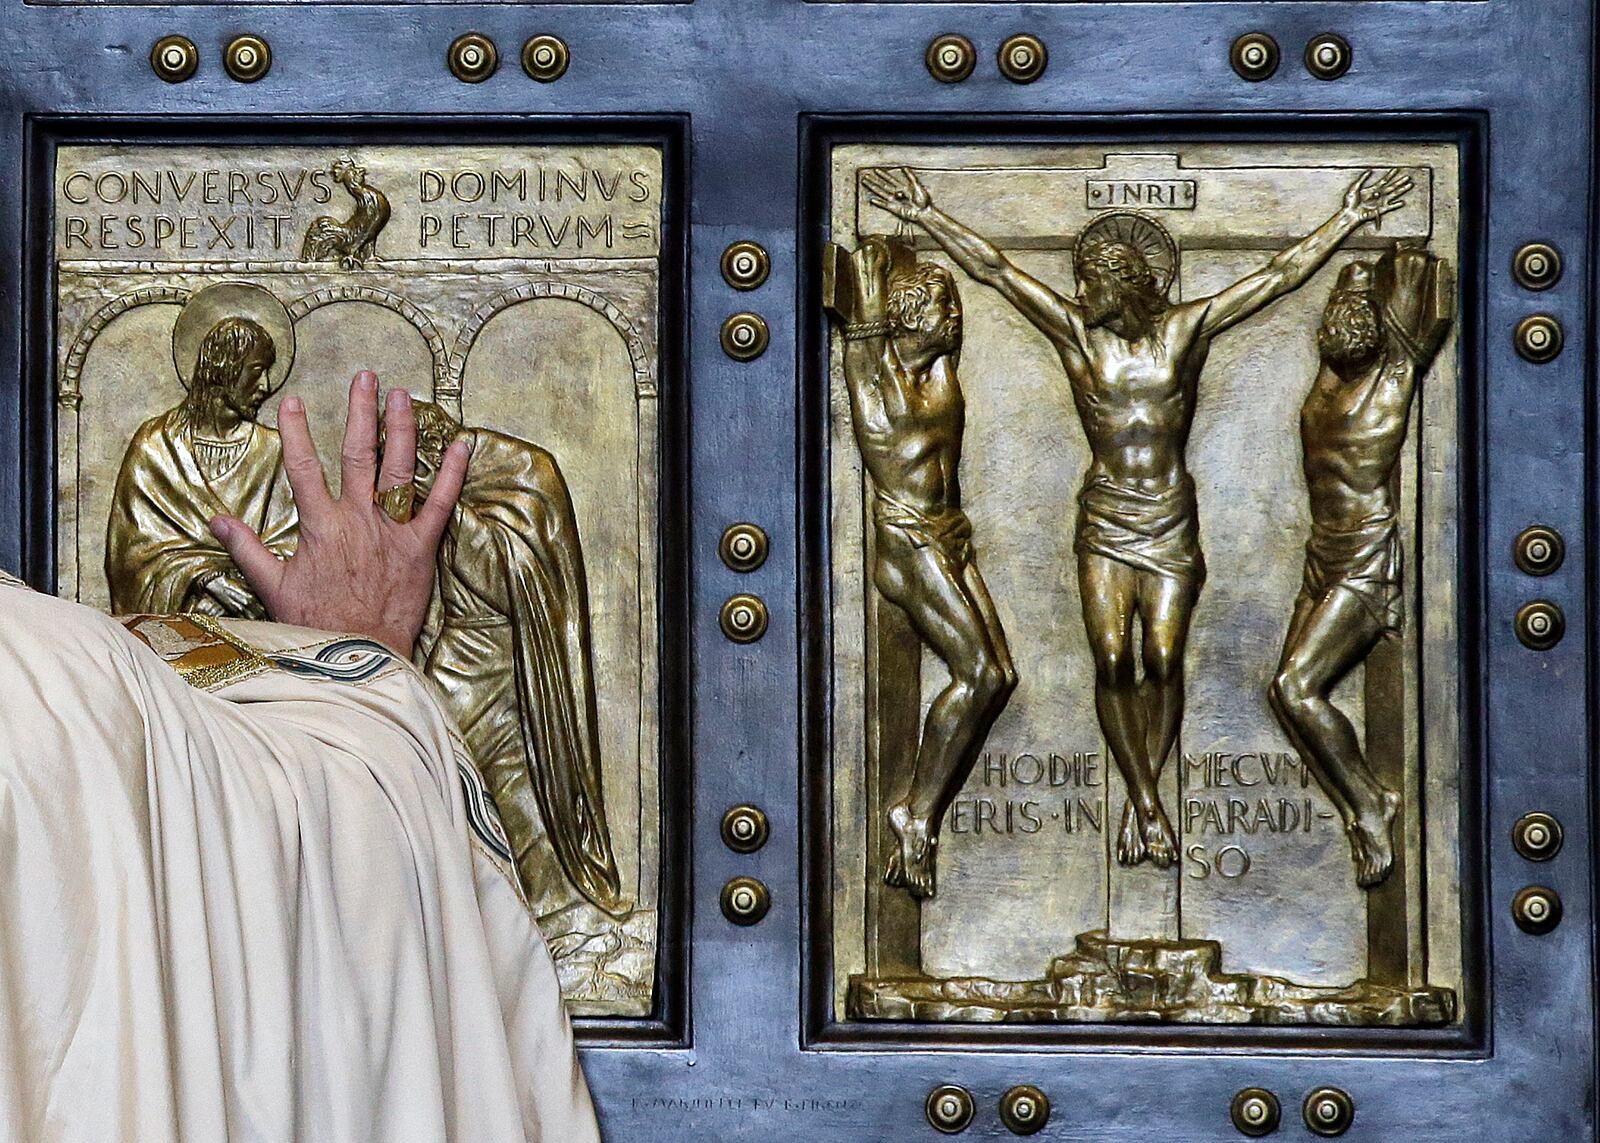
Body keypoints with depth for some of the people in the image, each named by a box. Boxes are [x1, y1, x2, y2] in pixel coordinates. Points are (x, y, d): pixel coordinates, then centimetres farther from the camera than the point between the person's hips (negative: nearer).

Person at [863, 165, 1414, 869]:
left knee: (1163, 659, -6)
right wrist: (924, 215, 0)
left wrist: (1349, 219, 6)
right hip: (1104, 520, 0)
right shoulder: (1074, 333, 3)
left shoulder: (1186, 330, 3)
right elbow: (993, 269, 2)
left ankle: (1140, 804, 3)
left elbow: (1283, 274, 6)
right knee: (1112, 660, -9)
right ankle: (1146, 803, -2)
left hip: (1172, 519, 0)